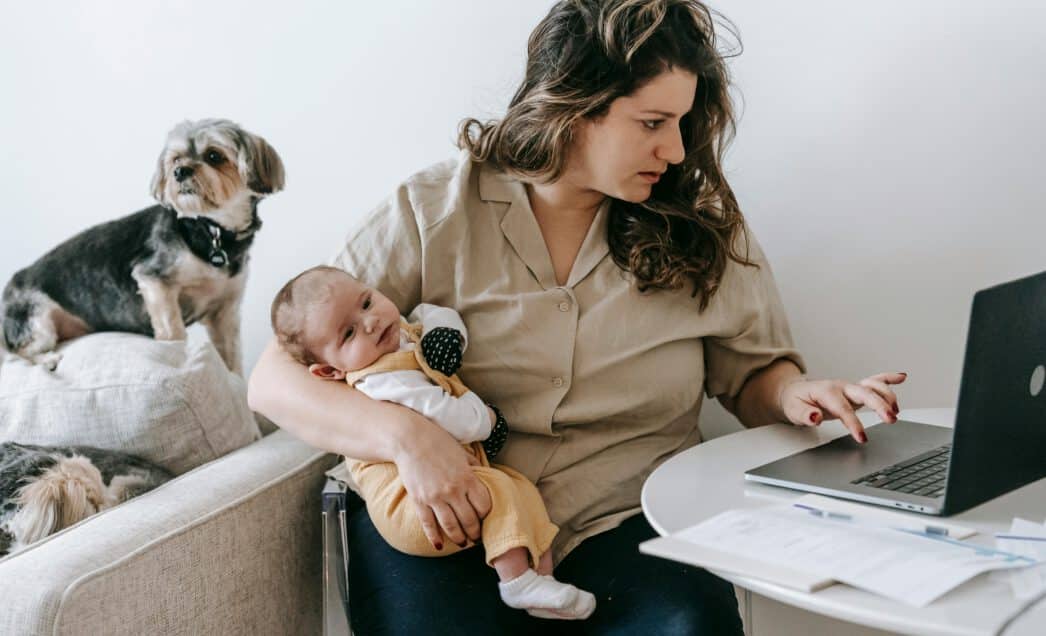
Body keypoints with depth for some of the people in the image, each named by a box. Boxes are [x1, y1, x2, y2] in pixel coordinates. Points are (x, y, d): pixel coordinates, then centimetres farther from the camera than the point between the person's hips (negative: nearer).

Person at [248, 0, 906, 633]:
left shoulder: (704, 227, 7)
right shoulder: (433, 214, -1)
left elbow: (754, 373, 20)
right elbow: (273, 379, -3)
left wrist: (795, 394, -5)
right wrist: (405, 434, -22)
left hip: (625, 520, 2)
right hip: (449, 518, -1)